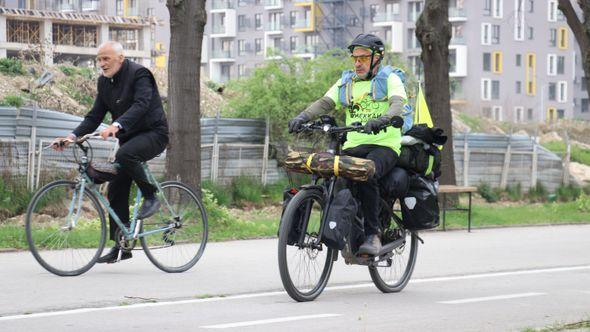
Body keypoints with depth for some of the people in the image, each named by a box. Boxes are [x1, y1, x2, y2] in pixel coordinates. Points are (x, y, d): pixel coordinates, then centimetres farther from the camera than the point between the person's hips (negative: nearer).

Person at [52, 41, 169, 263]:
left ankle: (151, 197, -16)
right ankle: (120, 246, 8)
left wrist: (117, 125, -46)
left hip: (153, 133, -8)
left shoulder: (139, 74, -16)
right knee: (116, 191, 2)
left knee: (124, 155, -37)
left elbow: (141, 105, -31)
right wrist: (72, 136, -9)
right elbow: (95, 116, 6)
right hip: (129, 138, 8)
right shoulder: (104, 81, 7)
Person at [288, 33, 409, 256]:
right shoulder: (346, 83, 18)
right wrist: (303, 117, -18)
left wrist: (381, 120, -38)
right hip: (352, 146, 5)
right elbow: (324, 103, 4)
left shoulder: (389, 79, 4)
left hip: (384, 145, -5)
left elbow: (397, 104, -15)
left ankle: (372, 235, -28)